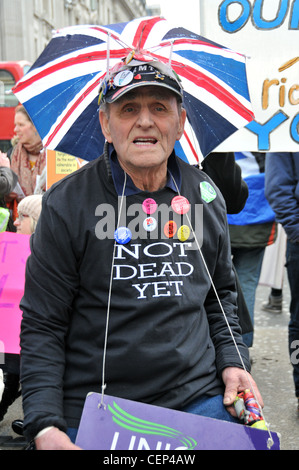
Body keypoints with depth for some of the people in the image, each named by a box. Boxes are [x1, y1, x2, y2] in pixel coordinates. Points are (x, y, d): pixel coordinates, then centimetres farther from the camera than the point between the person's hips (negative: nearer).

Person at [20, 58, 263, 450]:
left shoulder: (206, 196, 4)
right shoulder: (67, 204, -9)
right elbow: (42, 324, -8)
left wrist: (232, 362, 2)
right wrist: (45, 426, -16)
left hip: (199, 401, 3)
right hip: (91, 415, -2)